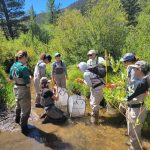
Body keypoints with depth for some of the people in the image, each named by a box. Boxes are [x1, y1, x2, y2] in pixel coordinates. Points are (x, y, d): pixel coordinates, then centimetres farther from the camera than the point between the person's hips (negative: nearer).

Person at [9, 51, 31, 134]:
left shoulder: (13, 66, 2)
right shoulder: (24, 67, -25)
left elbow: (11, 78, 15)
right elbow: (28, 83, -23)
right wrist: (29, 79, -4)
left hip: (16, 88, 9)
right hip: (23, 89, -9)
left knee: (19, 105, 30)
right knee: (26, 109, 4)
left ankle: (17, 119, 52)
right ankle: (24, 128, 14)